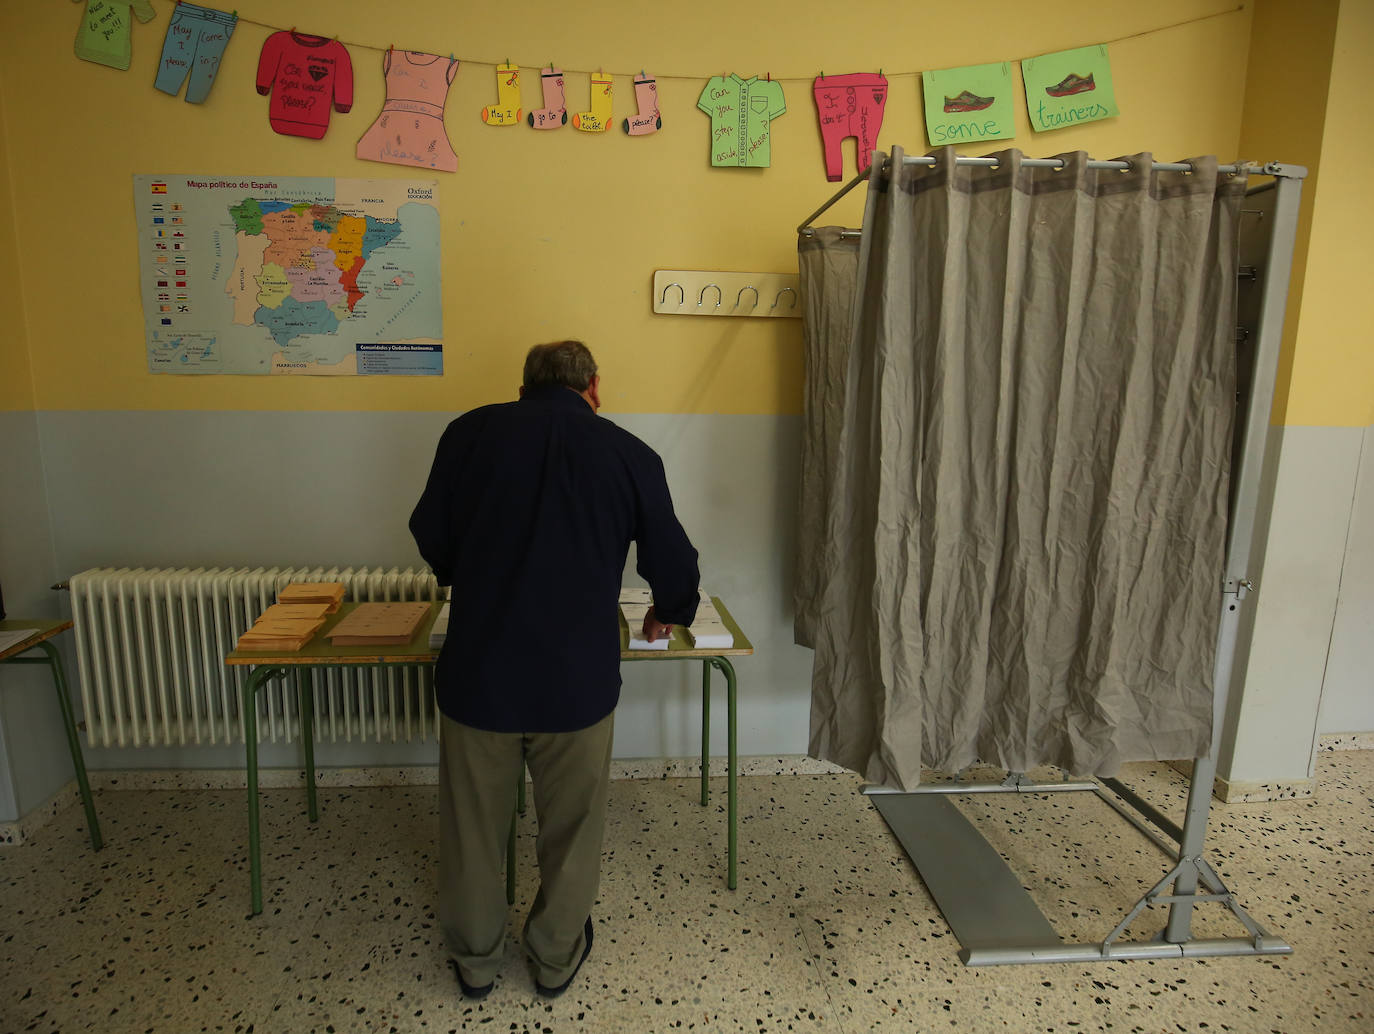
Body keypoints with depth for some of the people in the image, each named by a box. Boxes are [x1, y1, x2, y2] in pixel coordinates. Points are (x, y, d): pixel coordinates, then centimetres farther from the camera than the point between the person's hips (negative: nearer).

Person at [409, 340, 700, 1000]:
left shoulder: (471, 431, 1)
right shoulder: (629, 454, -1)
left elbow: (429, 535, 9)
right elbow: (672, 561, 5)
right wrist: (669, 612, 26)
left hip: (477, 670, 1)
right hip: (577, 679, -1)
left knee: (474, 823, 21)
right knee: (571, 824, 21)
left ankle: (475, 960, 42)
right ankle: (557, 957, 41)